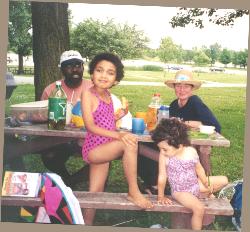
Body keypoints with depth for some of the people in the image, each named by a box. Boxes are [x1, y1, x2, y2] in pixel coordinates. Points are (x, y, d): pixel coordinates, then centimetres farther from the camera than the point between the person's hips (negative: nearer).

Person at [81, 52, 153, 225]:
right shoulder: (88, 94, -13)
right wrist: (118, 135, -30)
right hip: (93, 149, -8)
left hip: (104, 150, 8)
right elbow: (90, 126, -21)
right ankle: (134, 191, -16)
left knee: (95, 195, 14)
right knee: (130, 143, -28)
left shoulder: (108, 95, 9)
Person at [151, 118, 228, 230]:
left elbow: (199, 168, 4)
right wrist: (161, 196, -7)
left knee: (224, 180, 5)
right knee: (199, 208, -29)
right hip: (180, 191, -4)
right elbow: (162, 177, -14)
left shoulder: (191, 151, -11)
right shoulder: (164, 156, -20)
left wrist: (207, 185, 4)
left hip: (196, 184, 5)